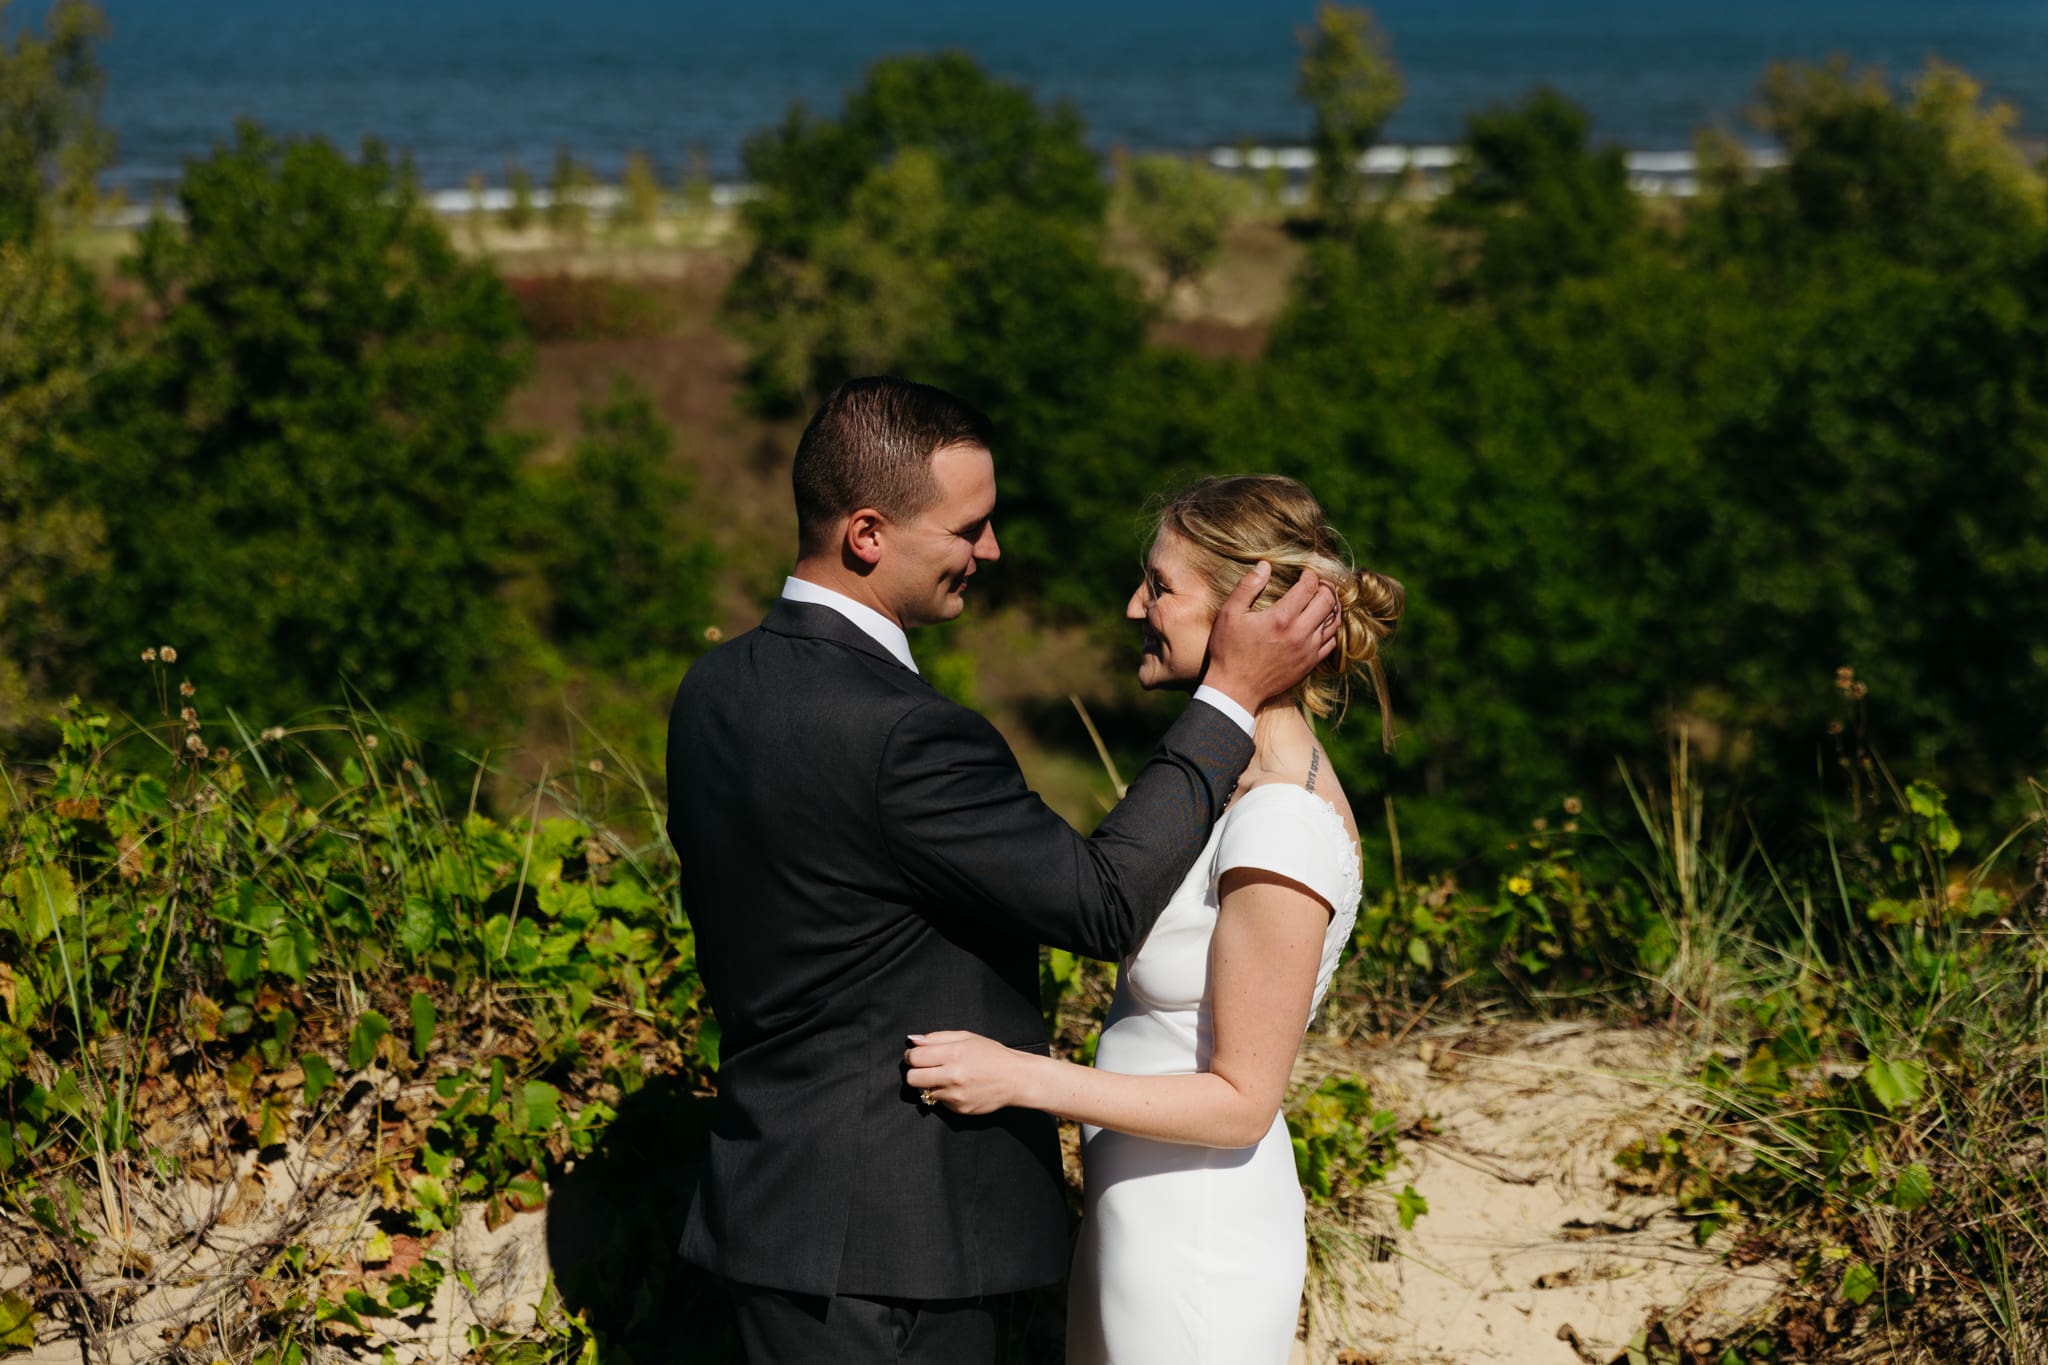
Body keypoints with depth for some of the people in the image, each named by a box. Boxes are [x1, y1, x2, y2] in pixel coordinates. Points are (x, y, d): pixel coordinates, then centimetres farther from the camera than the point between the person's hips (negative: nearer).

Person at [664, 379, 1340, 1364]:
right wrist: (1234, 694, -14)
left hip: (769, 1198, 9)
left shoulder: (715, 690, 5)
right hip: (879, 1244, -9)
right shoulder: (902, 737, -25)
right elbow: (1103, 903, -19)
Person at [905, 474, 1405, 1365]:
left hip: (1196, 1252, -9)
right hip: (1137, 1218, 9)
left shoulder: (1283, 830, -23)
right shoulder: (1236, 776, 6)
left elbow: (1242, 1100, -21)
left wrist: (1024, 1078, -24)